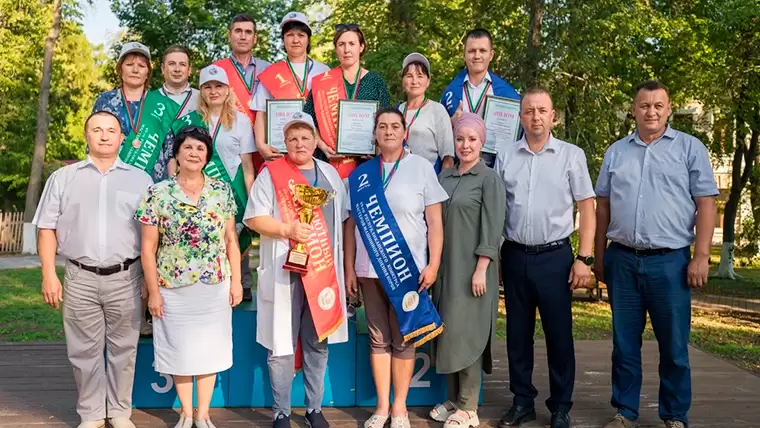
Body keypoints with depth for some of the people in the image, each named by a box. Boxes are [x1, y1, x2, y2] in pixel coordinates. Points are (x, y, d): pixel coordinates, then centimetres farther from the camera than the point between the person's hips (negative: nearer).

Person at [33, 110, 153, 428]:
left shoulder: (140, 180, 7)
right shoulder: (63, 178, 9)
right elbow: (47, 229, 6)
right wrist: (49, 275, -2)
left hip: (126, 277, 0)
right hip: (80, 278, 1)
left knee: (123, 348, 7)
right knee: (85, 350, 7)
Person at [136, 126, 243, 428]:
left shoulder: (222, 190, 2)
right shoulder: (158, 193, -4)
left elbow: (231, 240, 5)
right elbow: (148, 247, -3)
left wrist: (236, 281, 1)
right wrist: (153, 291, -6)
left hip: (215, 286, 2)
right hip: (173, 287, -1)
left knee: (210, 347, 9)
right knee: (179, 349, 9)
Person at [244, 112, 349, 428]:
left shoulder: (330, 174, 14)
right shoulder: (271, 173, -1)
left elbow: (341, 219, 19)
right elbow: (254, 218, -5)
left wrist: (344, 264, 13)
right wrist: (287, 229, -20)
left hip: (324, 270, 4)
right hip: (285, 272, -4)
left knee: (318, 343, 11)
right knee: (282, 346, 1)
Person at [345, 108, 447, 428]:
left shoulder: (421, 168, -1)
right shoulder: (361, 173, 6)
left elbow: (435, 221, -2)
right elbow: (351, 224, 10)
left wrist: (433, 264, -8)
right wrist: (349, 268, 6)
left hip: (408, 269, -2)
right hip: (370, 269, 3)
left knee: (404, 339, 6)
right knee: (378, 338, 8)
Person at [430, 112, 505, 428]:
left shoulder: (489, 178, -5)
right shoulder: (444, 176, 12)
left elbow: (491, 228, -10)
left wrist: (481, 270, -17)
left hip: (472, 268, -6)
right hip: (446, 265, 6)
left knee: (466, 332, -3)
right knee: (448, 331, 9)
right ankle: (453, 399, 22)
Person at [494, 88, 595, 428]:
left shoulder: (571, 155, 1)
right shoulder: (505, 156, 7)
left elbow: (587, 208, 0)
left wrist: (584, 258, -7)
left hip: (554, 257, -2)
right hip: (515, 256, 3)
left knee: (559, 334, 4)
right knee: (518, 332, 10)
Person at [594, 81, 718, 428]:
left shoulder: (690, 148, 3)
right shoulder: (616, 152, 12)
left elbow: (706, 203, -1)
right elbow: (603, 205, 14)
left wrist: (701, 256, -8)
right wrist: (599, 256, 11)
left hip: (670, 261, -3)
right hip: (622, 260, 3)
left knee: (674, 346, 5)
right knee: (624, 344, 10)